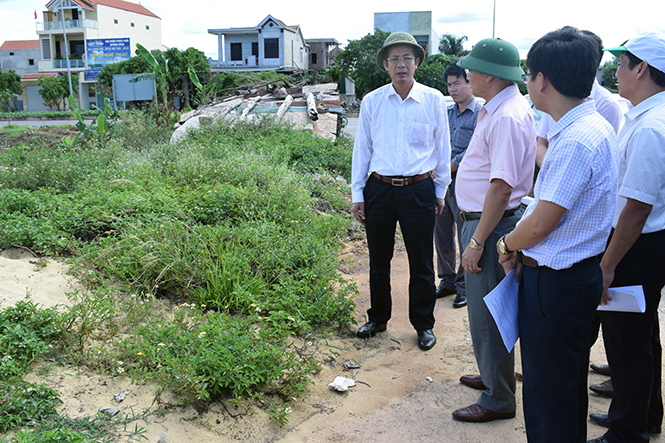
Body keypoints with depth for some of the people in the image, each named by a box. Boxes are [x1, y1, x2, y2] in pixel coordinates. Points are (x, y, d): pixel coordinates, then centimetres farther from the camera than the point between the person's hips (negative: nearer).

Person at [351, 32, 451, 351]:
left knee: (421, 264, 8)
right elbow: (362, 149, 7)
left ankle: (423, 324, 26)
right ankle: (378, 318, 34)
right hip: (379, 189, 1)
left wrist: (440, 191, 9)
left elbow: (442, 148, 8)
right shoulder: (372, 102, 3)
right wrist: (357, 195, 5)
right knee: (378, 261, 13)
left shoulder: (433, 100, 1)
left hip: (419, 190, -1)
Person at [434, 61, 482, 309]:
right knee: (442, 233, 12)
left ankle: (465, 286, 15)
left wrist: (448, 168, -14)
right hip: (441, 183, 6)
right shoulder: (447, 113, 15)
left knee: (466, 237, 1)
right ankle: (447, 280, 27)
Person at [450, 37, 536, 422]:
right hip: (481, 217, 11)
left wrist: (477, 241, -24)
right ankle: (492, 376, 40)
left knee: (487, 314, 1)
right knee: (482, 306, 22)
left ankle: (498, 399, 17)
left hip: (492, 224, -11)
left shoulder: (507, 118, -22)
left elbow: (502, 187, -27)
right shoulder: (497, 109, 11)